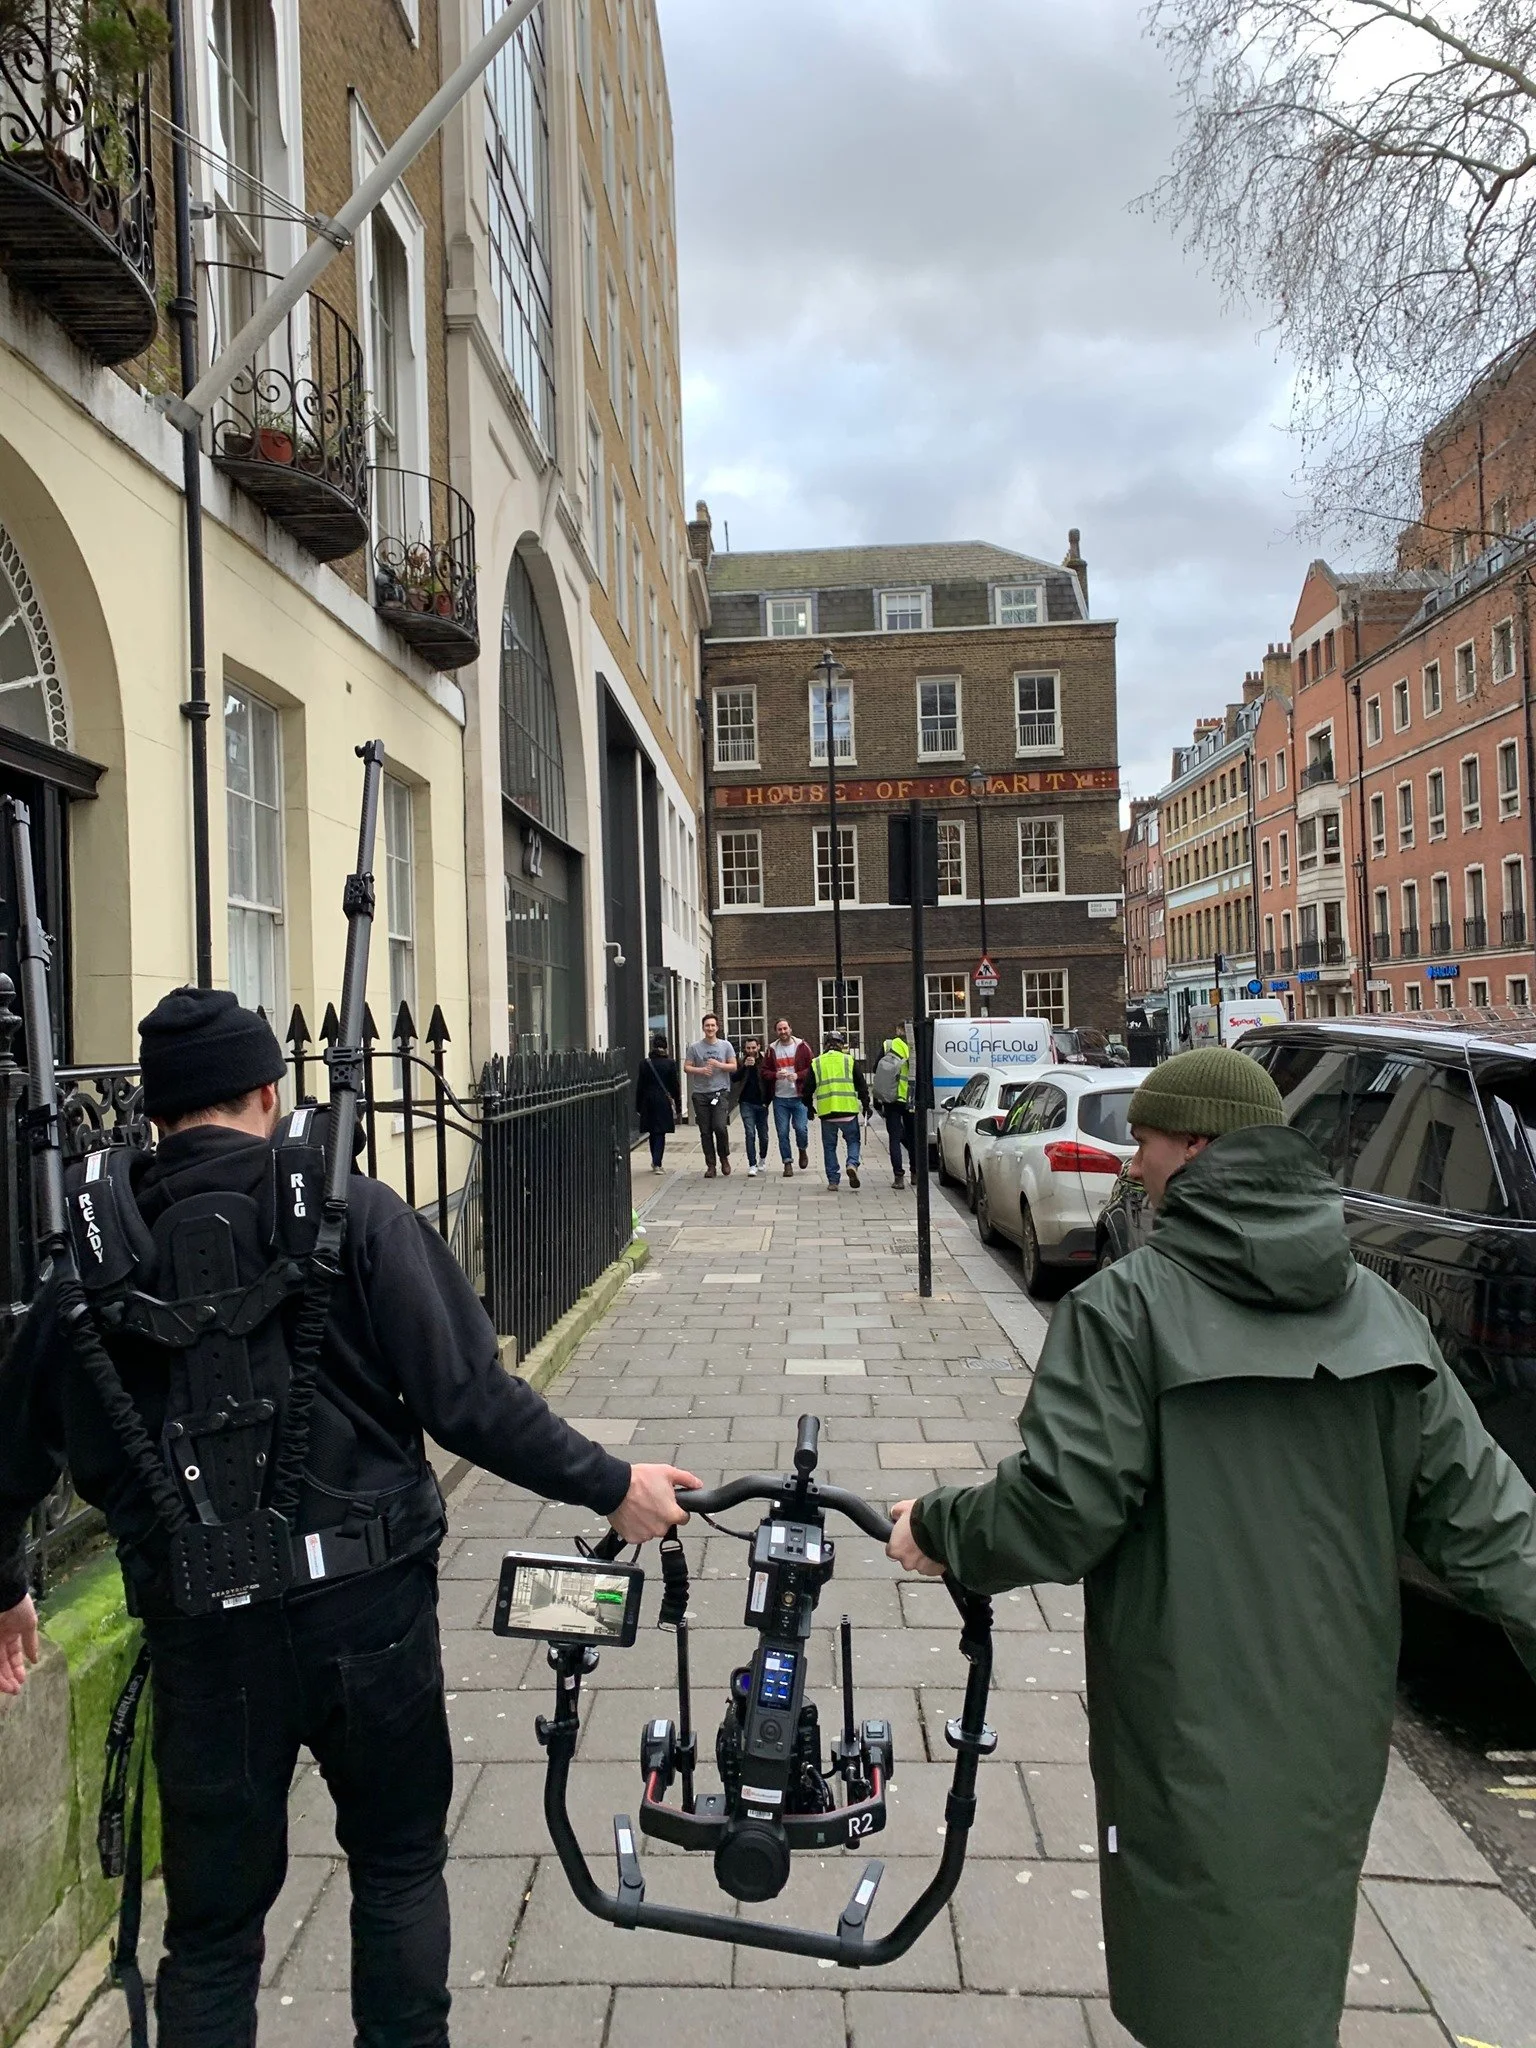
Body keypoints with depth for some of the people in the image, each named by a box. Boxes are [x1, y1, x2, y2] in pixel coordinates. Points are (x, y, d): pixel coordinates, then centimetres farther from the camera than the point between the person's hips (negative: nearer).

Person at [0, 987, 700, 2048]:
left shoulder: (95, 1248, -1)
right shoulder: (353, 1213, -10)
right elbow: (468, 1397, -16)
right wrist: (610, 1485, -4)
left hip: (200, 1630, 2)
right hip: (365, 1605, -2)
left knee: (213, 1918, 20)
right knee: (399, 1863, 23)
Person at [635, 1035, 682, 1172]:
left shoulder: (644, 1063, 0)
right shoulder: (670, 1063, -5)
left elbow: (640, 1086, 2)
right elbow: (675, 1086, -3)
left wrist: (638, 1107, 8)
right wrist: (678, 1107, 4)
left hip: (648, 1102, 2)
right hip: (664, 1102, -2)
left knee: (652, 1133, 15)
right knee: (660, 1133, 1)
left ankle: (655, 1162, 24)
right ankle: (657, 1163, -9)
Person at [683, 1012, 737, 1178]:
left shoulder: (726, 1045, 7)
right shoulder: (695, 1047, 6)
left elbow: (734, 1067, 6)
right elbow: (687, 1067, 5)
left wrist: (719, 1065, -10)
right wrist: (700, 1070, -12)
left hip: (720, 1092, -1)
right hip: (700, 1094, 1)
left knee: (720, 1127, -15)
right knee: (705, 1131, 3)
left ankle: (724, 1158, 9)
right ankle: (710, 1165, 11)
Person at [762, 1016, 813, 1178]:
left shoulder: (802, 1046, 1)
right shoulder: (772, 1050, 7)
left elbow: (812, 1069, 0)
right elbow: (765, 1072, 8)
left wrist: (798, 1075, -15)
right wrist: (776, 1075, -12)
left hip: (799, 1097, -2)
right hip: (780, 1098, 2)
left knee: (801, 1128, -8)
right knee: (782, 1132, 2)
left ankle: (803, 1150, 23)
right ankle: (787, 1163, 12)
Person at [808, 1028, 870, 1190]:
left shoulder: (816, 1063, 9)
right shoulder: (850, 1060, 5)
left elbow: (808, 1088, 12)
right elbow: (862, 1085, 5)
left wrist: (809, 1107, 25)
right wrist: (865, 1106, 14)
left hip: (826, 1112, 1)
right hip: (848, 1110, -1)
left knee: (829, 1146, 11)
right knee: (853, 1140, 14)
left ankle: (832, 1180, 8)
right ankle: (852, 1164, -12)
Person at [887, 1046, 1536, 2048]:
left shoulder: (1129, 1305, -17)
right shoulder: (1379, 1309, 1)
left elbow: (1062, 1509, -20)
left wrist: (936, 1528, -4)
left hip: (1197, 1741, -6)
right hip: (1336, 1733, 6)